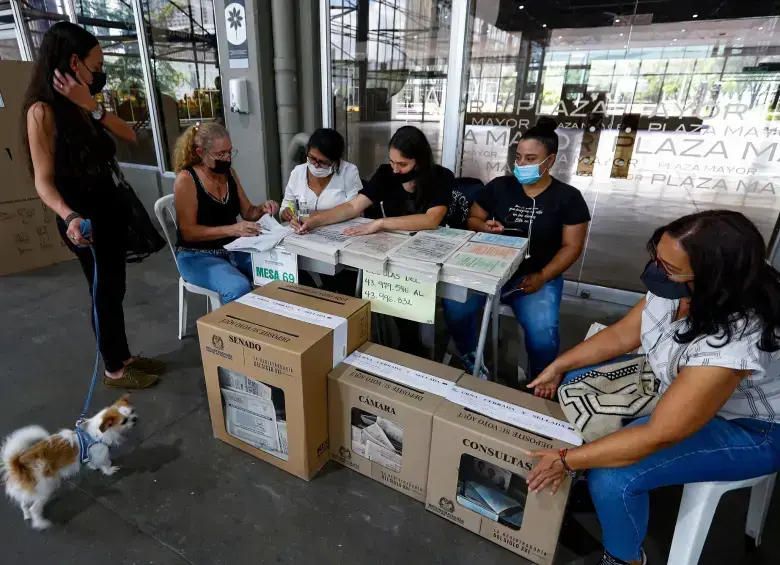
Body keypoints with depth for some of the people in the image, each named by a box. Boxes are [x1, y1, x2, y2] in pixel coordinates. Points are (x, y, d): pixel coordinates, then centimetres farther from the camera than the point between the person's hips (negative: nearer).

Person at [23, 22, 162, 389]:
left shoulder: (79, 106, 9)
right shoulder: (43, 111, -15)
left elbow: (129, 136, -1)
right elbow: (44, 181, -19)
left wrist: (91, 106, -13)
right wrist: (70, 217, -36)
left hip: (111, 206, 8)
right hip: (85, 216, -8)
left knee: (115, 288, 16)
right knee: (104, 291, 3)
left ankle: (124, 356, 31)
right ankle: (114, 369, 20)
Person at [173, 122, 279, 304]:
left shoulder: (229, 173, 5)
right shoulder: (186, 179, -13)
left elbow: (247, 212, 12)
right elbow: (188, 232, -18)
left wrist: (262, 209, -11)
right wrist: (231, 229, -29)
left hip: (233, 249, 6)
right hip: (198, 256, -5)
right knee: (239, 288, -34)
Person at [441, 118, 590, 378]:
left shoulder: (568, 197, 1)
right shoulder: (498, 186, 5)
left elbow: (572, 246, -1)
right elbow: (472, 220, 13)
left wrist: (542, 277, -15)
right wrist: (484, 226, -12)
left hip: (538, 277, -1)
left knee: (542, 334, -28)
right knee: (454, 307, -24)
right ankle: (470, 359, 7)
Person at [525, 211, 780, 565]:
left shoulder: (731, 341, -40)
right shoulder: (674, 287, -20)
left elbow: (658, 436, -35)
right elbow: (622, 334, -3)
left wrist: (566, 461, -28)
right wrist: (558, 367, -7)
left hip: (746, 428, -7)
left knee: (612, 478, -23)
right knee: (575, 384, 2)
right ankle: (583, 484, 23)